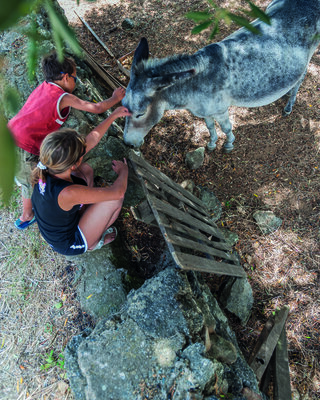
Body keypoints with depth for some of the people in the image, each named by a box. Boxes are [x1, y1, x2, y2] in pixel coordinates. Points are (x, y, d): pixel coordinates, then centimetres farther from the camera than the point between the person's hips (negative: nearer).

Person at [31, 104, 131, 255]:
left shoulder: (47, 171, -20)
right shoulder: (67, 193, -42)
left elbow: (93, 138, -10)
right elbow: (118, 192, -33)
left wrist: (114, 115, -1)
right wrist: (123, 171, -11)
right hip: (70, 245, -7)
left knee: (84, 170, 7)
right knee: (116, 198, -15)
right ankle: (94, 242, 11)